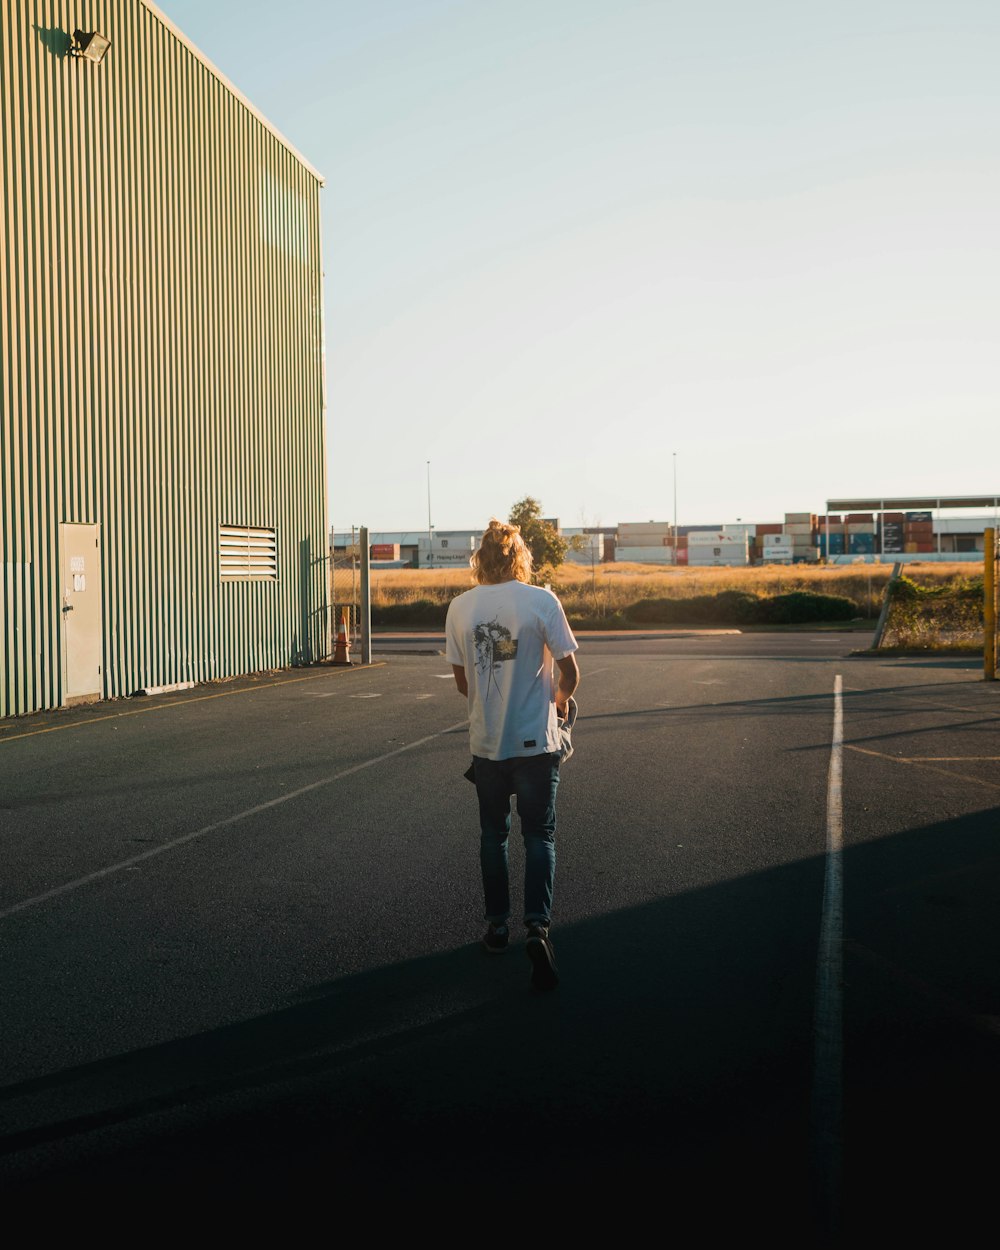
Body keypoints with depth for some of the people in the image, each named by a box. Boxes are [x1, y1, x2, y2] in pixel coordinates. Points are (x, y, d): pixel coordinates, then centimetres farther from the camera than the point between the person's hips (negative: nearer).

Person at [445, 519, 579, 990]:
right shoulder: (542, 601, -10)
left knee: (492, 835, 17)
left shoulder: (460, 607, -2)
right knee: (539, 836, 6)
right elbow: (569, 673, -6)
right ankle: (537, 927, -8)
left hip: (485, 742, 3)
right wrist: (559, 699, 15)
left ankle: (497, 926, 25)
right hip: (535, 740, -2)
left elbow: (462, 682, 7)